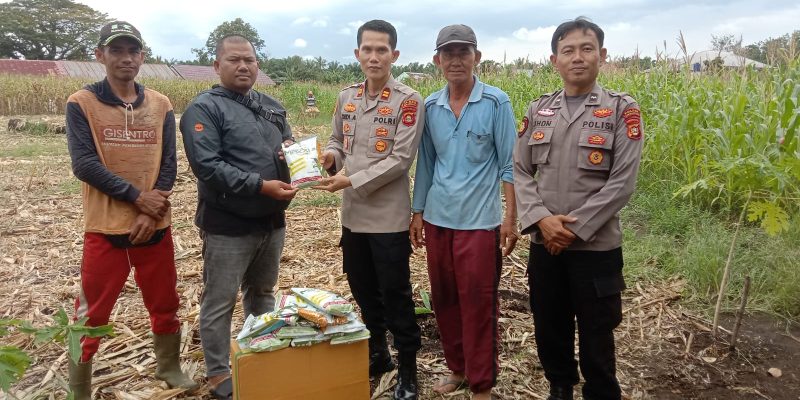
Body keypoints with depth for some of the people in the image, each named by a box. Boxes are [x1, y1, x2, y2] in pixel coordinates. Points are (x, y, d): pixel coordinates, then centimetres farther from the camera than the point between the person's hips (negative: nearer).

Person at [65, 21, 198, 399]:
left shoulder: (160, 105, 5)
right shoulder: (81, 103, -3)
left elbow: (168, 165, 1)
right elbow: (84, 164, -12)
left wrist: (150, 215, -10)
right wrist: (137, 198, -16)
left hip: (155, 226, 3)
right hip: (104, 228, -3)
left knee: (165, 306, 14)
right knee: (91, 315, 5)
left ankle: (169, 368, 34)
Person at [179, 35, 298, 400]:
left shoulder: (272, 106, 12)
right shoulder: (204, 108, -9)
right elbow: (207, 166, -20)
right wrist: (260, 185, -26)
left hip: (272, 222, 7)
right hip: (228, 226, -6)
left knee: (262, 293, 20)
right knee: (220, 301, 4)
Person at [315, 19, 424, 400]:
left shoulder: (408, 101, -10)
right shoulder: (346, 98, 8)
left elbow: (400, 159, -16)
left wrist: (352, 181, -20)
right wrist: (330, 156, -6)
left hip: (388, 217, -6)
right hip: (352, 215, 6)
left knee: (395, 296, 4)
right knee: (363, 292, 18)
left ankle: (407, 367, 23)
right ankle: (376, 354, 38)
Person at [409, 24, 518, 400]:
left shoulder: (496, 102, -5)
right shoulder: (430, 107, 5)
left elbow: (508, 164, -4)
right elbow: (426, 164, 12)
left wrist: (511, 218, -8)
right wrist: (417, 212, 11)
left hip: (479, 220, -4)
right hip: (437, 218, 4)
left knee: (478, 305, 2)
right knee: (444, 301, 13)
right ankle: (457, 368, 32)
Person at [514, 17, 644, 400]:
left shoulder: (622, 108, -4)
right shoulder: (538, 109, 6)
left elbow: (622, 182, -11)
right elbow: (520, 171, 3)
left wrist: (574, 228, -15)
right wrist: (541, 220, -12)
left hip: (596, 247, -3)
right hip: (544, 245, 3)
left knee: (595, 339, 10)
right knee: (549, 330, 17)